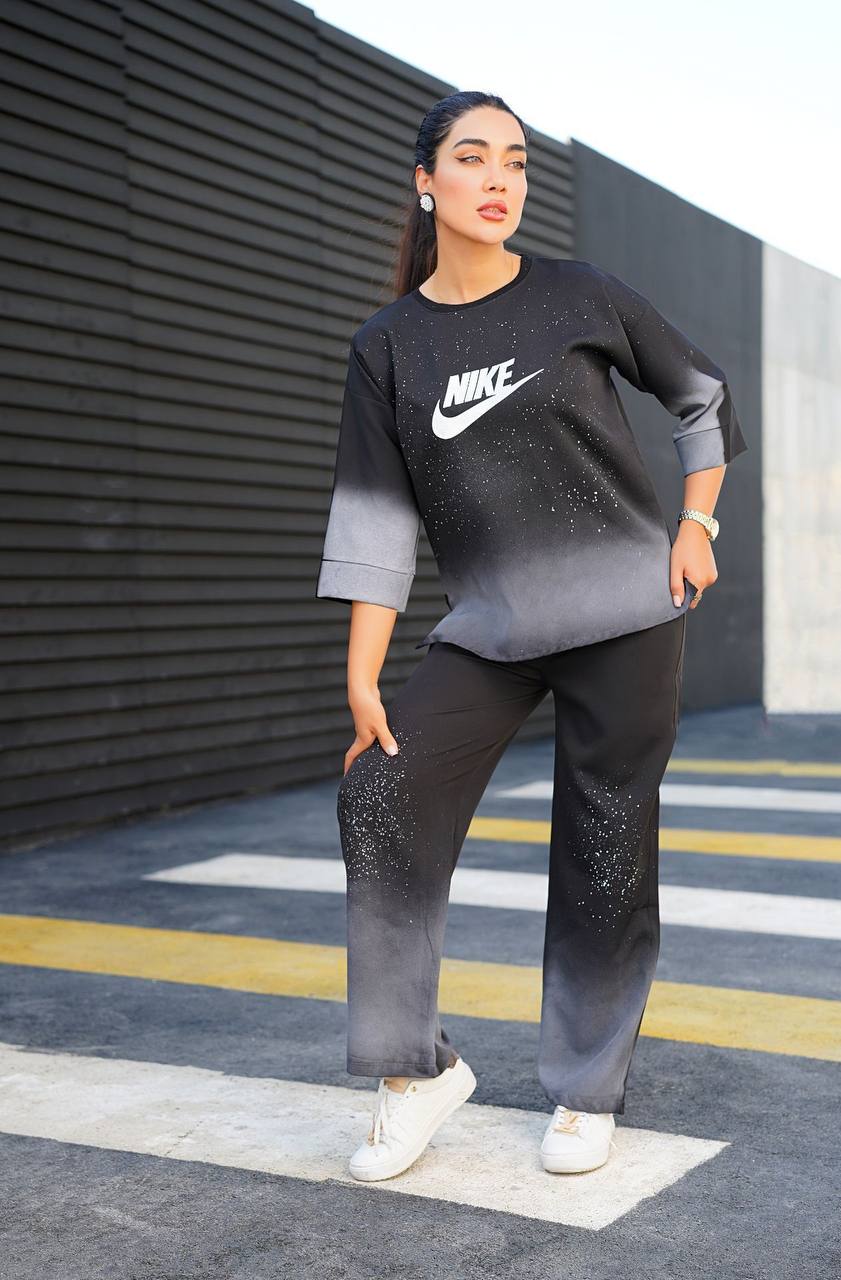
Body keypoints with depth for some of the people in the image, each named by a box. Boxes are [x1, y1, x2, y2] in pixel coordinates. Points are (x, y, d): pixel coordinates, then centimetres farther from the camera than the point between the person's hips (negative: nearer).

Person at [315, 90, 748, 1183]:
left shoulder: (579, 295, 1)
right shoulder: (387, 346, 5)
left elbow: (704, 396, 14)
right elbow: (377, 517, 1)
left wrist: (696, 525, 4)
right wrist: (363, 678, -4)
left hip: (626, 609, -1)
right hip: (488, 627, 2)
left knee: (605, 855, 0)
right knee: (381, 797, -13)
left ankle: (587, 1094, 18)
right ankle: (415, 1071, 2)